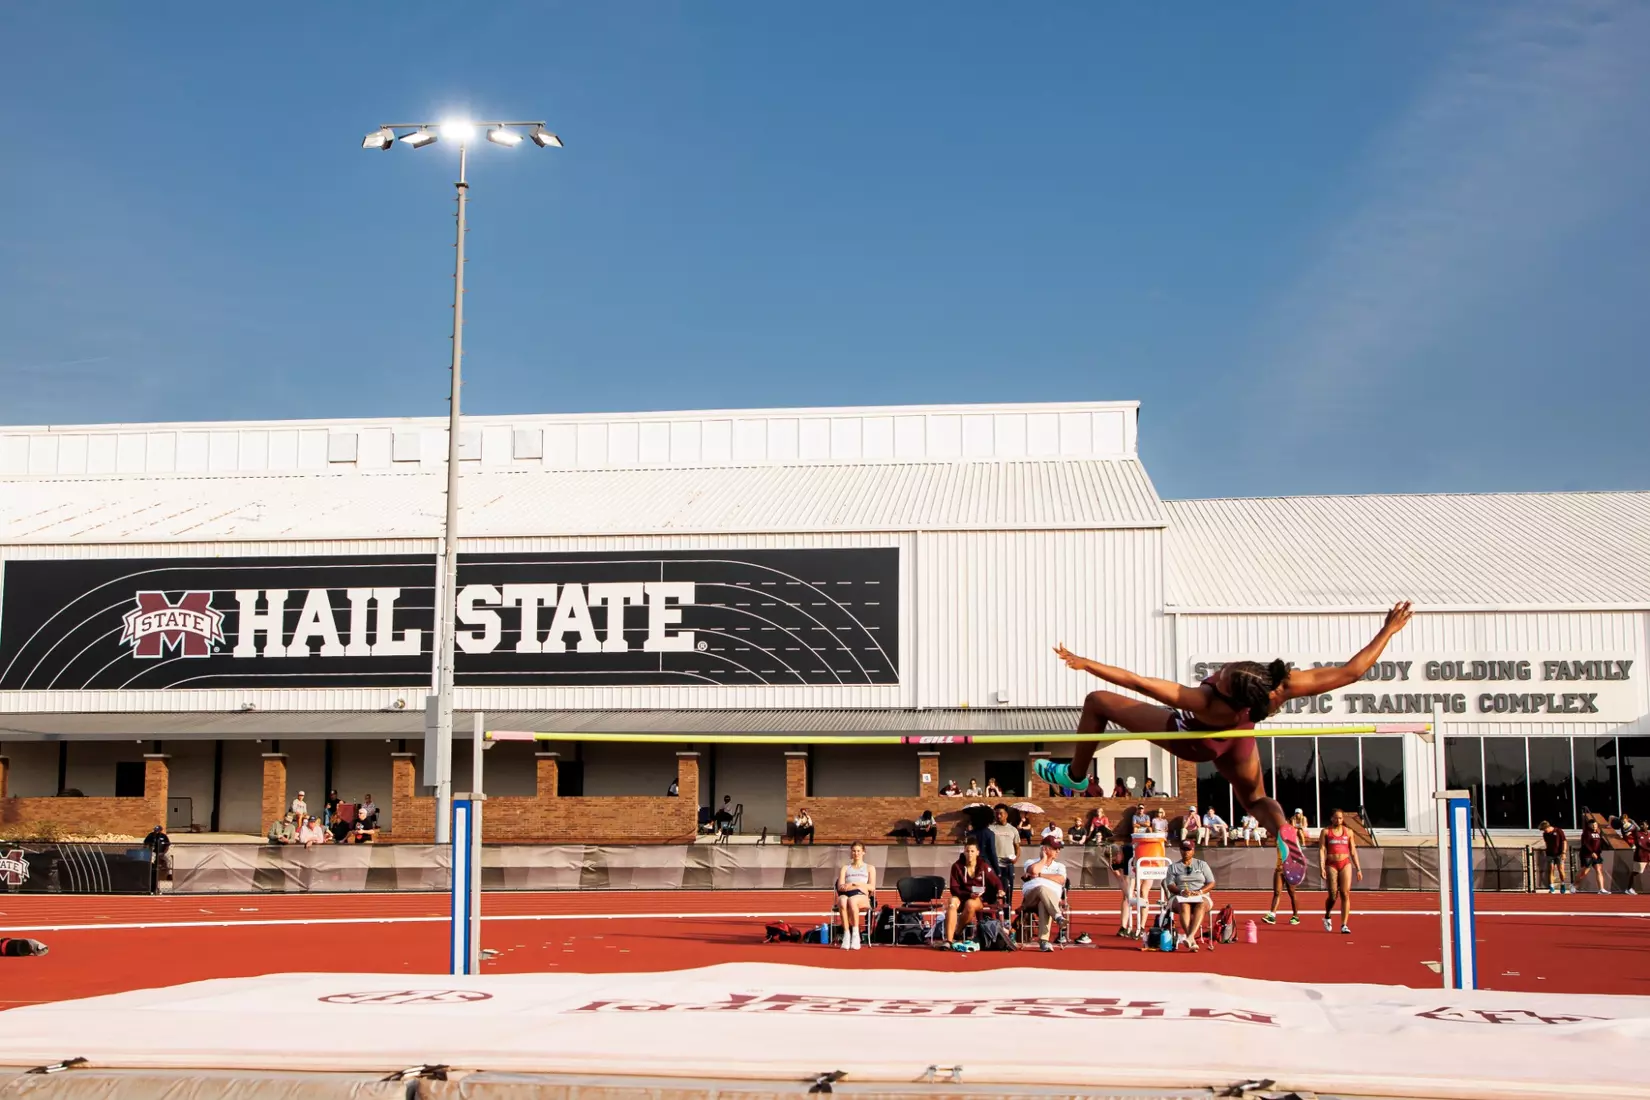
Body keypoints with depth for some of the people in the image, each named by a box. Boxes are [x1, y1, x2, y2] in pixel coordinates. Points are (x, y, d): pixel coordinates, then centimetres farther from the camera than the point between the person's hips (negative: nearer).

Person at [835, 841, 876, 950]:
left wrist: (854, 884, -6)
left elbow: (872, 887, 9)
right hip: (846, 894, 1)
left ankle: (855, 933, -40)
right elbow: (840, 887, 11)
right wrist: (860, 887, -7)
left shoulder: (870, 868, 25)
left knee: (852, 901, -41)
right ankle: (846, 934, -44)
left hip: (862, 897, -1)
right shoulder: (845, 868, 28)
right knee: (842, 902, -40)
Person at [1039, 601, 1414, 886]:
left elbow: (1138, 683, -44)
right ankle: (1288, 840, 5)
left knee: (1098, 702, 4)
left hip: (1195, 741, -5)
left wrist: (1085, 663, -39)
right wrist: (1389, 629, -23)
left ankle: (1075, 774, 24)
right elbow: (1351, 671, -30)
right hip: (1238, 741, 5)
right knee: (1256, 798, 35)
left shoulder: (1208, 704, -50)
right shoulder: (1287, 684, -40)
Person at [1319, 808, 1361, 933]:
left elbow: (1353, 851, 13)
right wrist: (1321, 867, -13)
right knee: (1333, 895, -3)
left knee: (1345, 894, -7)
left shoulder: (1348, 832, 11)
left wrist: (1358, 869, 9)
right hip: (1331, 865, -2)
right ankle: (1327, 917, 26)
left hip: (1345, 864, 2)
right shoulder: (1326, 832, 4)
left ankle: (1344, 925, -6)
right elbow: (1321, 850, -2)